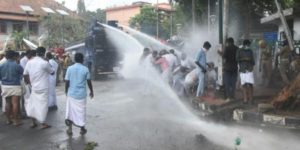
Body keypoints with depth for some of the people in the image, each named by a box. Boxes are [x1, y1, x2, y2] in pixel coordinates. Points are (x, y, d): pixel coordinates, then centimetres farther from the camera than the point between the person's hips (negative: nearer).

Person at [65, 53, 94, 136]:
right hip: (81, 94, -1)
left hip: (71, 93, 1)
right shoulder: (85, 69, -6)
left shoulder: (70, 68, -4)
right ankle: (82, 129, 21)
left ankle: (69, 129, 11)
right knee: (81, 111, 11)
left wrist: (66, 92, 12)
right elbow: (89, 82, 0)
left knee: (70, 111, 12)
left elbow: (67, 82, -2)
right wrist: (91, 91, 14)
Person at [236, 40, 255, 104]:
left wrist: (252, 66, -3)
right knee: (244, 85, 1)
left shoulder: (250, 51, 9)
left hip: (249, 70, 1)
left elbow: (252, 59, 12)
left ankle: (250, 99, 0)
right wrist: (244, 59, -16)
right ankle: (245, 99, 8)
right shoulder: (239, 51, 3)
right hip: (242, 70, -1)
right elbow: (237, 59, -4)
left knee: (249, 84, -8)